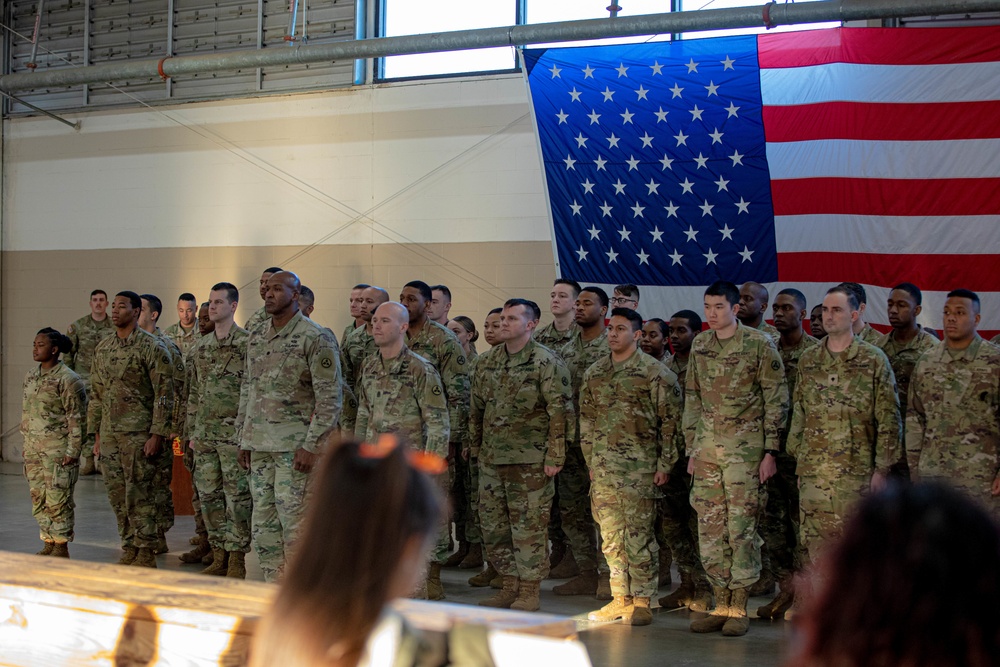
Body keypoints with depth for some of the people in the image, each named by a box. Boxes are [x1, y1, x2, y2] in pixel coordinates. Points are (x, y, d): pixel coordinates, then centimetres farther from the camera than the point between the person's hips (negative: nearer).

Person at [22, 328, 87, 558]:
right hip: (34, 450, 7)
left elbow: (77, 419, -12)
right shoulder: (30, 377, 11)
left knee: (57, 500, -4)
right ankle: (48, 545, 20)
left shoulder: (68, 380, -11)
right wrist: (26, 447, 15)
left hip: (57, 450, -7)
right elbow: (26, 412, 18)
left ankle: (62, 548, 6)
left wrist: (72, 451, -15)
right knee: (38, 499, 10)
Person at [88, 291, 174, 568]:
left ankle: (146, 554, 4)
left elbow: (164, 393, -11)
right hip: (109, 434, 7)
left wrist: (157, 434, -15)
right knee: (117, 495, 10)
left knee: (139, 494, -4)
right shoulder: (103, 348, 13)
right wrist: (97, 434, 14)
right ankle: (129, 551, 19)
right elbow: (97, 393, 18)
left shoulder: (151, 347, -8)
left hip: (138, 434, -7)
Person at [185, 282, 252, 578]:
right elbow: (193, 393, 17)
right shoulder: (200, 348, 13)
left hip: (234, 433, -6)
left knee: (237, 496, -2)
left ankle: (237, 559, 7)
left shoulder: (247, 344, -7)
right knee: (208, 494, 9)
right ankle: (219, 556, 19)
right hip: (205, 433, 6)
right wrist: (191, 432, 14)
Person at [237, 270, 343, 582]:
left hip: (295, 446, -7)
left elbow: (330, 398, -12)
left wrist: (311, 445, -17)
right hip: (259, 445, 7)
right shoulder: (255, 338, 14)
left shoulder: (316, 338, -8)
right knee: (263, 522, 10)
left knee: (294, 521, -6)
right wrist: (243, 439, 15)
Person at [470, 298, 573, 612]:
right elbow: (476, 409, 19)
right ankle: (510, 585, 23)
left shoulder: (546, 363, -8)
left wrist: (554, 458, -13)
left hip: (530, 460, -6)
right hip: (491, 458, 7)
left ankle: (529, 591, 9)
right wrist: (475, 448, 16)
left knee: (529, 526, -1)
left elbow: (560, 413, -10)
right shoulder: (486, 362, 11)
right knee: (492, 524, 10)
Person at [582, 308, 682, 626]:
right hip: (603, 466, 6)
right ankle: (620, 597, 19)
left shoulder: (655, 372, -4)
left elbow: (670, 420, -4)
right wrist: (590, 461, 14)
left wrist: (664, 464, -8)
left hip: (640, 465, -5)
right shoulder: (594, 373, 13)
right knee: (611, 535, 9)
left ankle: (642, 601, 5)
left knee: (639, 534, -3)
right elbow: (586, 419, 18)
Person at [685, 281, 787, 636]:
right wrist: (692, 449, 13)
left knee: (741, 526, -3)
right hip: (707, 447, 5)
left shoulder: (759, 344, -5)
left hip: (745, 447, -5)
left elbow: (776, 399, -5)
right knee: (710, 527, 7)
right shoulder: (699, 345, 11)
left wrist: (770, 451, -9)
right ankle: (721, 604, 16)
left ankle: (739, 608, 7)